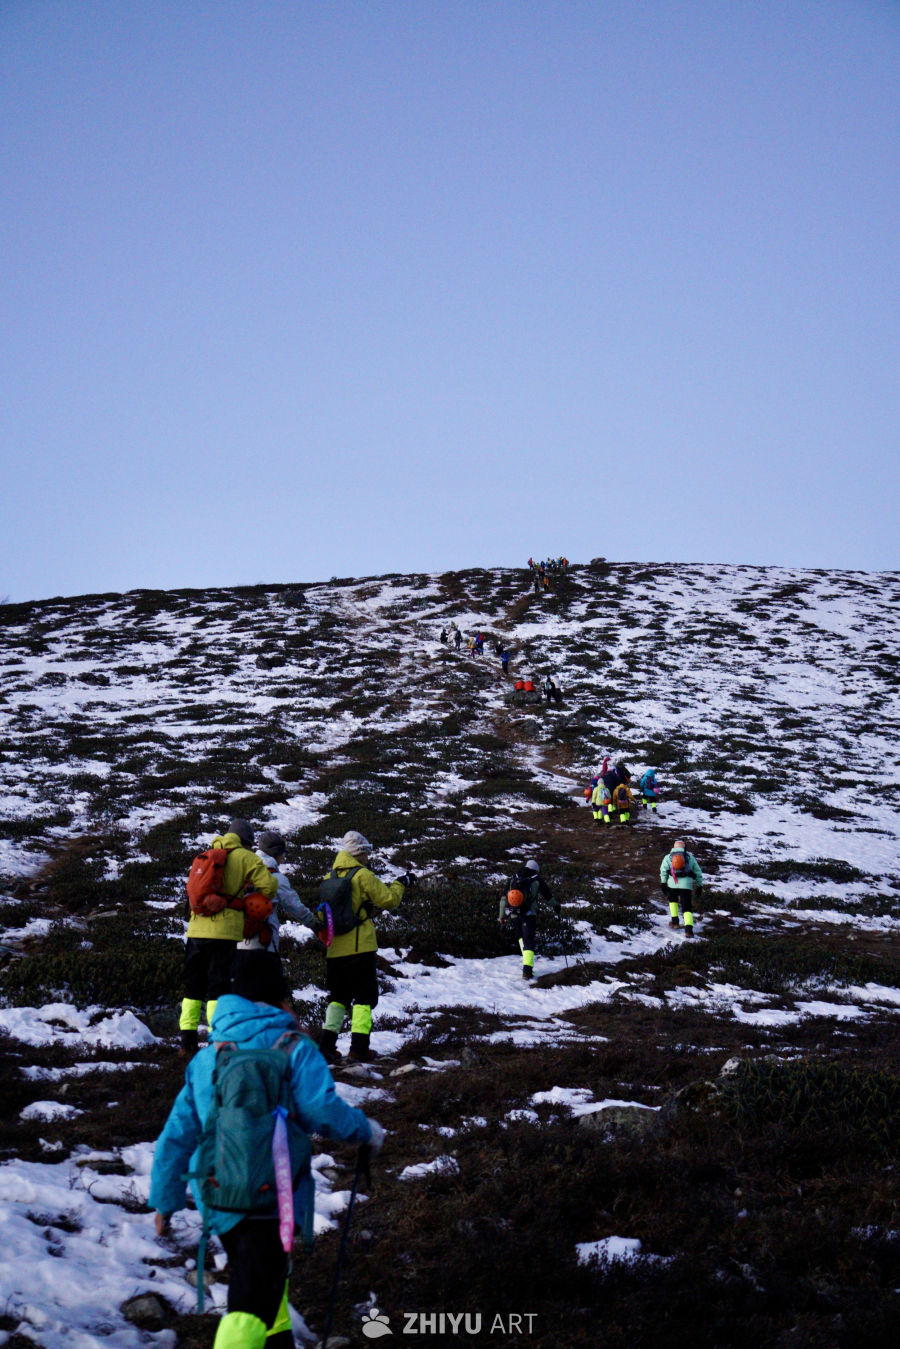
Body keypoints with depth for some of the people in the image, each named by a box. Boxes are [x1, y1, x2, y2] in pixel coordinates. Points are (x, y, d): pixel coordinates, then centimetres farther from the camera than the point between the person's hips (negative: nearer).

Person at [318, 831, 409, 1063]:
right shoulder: (362, 875, -9)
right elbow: (388, 899, -7)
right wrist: (400, 884, 9)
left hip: (334, 949, 6)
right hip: (360, 947, -6)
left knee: (338, 997, 15)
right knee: (364, 997, 1)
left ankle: (327, 1044, 6)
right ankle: (359, 1047, -5)